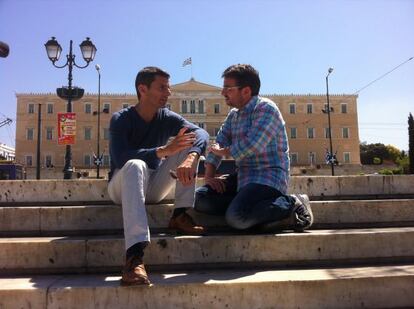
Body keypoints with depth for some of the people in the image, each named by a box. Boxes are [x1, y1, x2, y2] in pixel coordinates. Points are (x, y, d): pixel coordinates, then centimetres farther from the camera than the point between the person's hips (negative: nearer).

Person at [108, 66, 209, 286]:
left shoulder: (168, 118, -3)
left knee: (190, 145, -12)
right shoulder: (121, 119, -14)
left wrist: (190, 159, -42)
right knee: (136, 165, -39)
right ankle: (134, 255, -51)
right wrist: (164, 150, -41)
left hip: (153, 187, 4)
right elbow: (120, 158, -30)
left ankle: (180, 215, -17)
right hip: (123, 185, -4)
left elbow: (201, 133, -20)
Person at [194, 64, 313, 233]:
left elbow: (251, 146, -22)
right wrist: (209, 175, -2)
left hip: (268, 177, -9)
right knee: (201, 198, -6)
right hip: (244, 176, 9)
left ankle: (291, 205, -8)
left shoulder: (266, 108, -10)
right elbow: (217, 144, 13)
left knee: (236, 217, -30)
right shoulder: (234, 114, 16)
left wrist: (223, 151, -4)